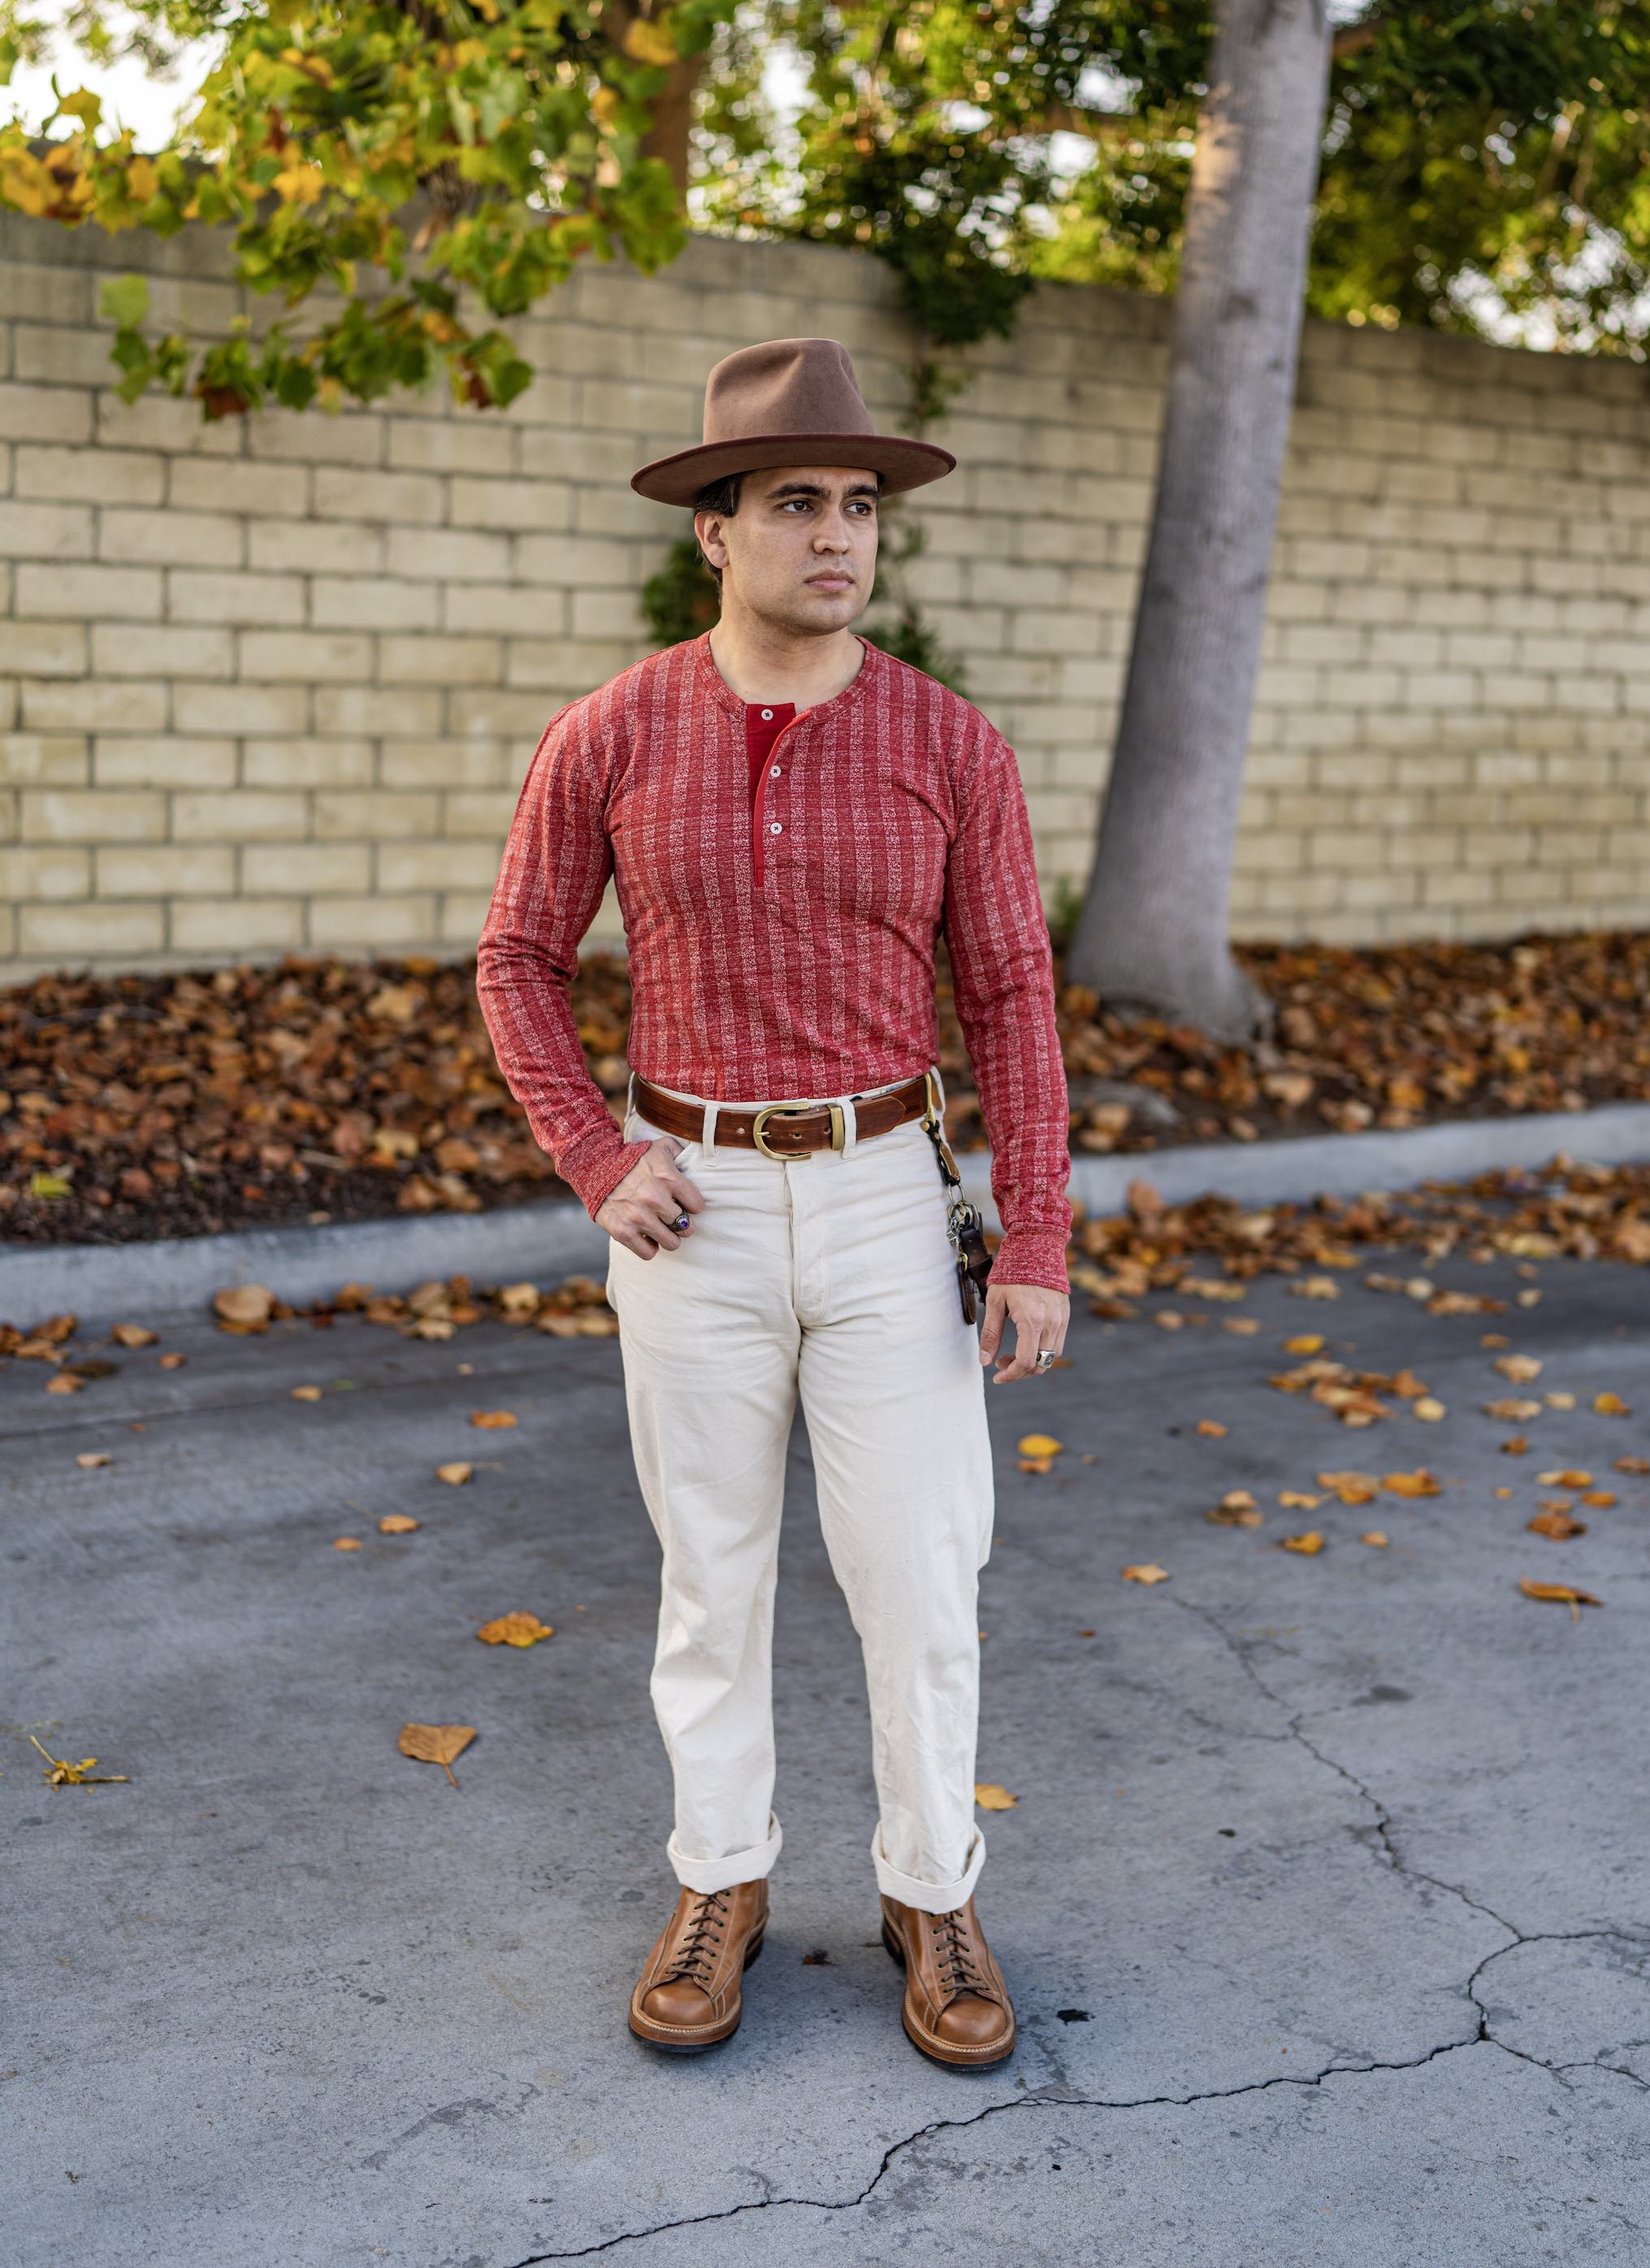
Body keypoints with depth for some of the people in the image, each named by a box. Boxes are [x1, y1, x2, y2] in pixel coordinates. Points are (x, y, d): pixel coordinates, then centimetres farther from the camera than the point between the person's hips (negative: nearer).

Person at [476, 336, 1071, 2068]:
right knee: (711, 1567, 11)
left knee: (921, 1573, 3)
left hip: (883, 1203, 0)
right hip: (692, 1207, 0)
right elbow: (518, 963, 4)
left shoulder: (949, 745, -5)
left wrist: (1037, 1247, -6)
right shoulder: (609, 737, -6)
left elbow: (1009, 1000, -2)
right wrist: (594, 1164, -8)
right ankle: (720, 1887, 29)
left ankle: (930, 1897, 24)